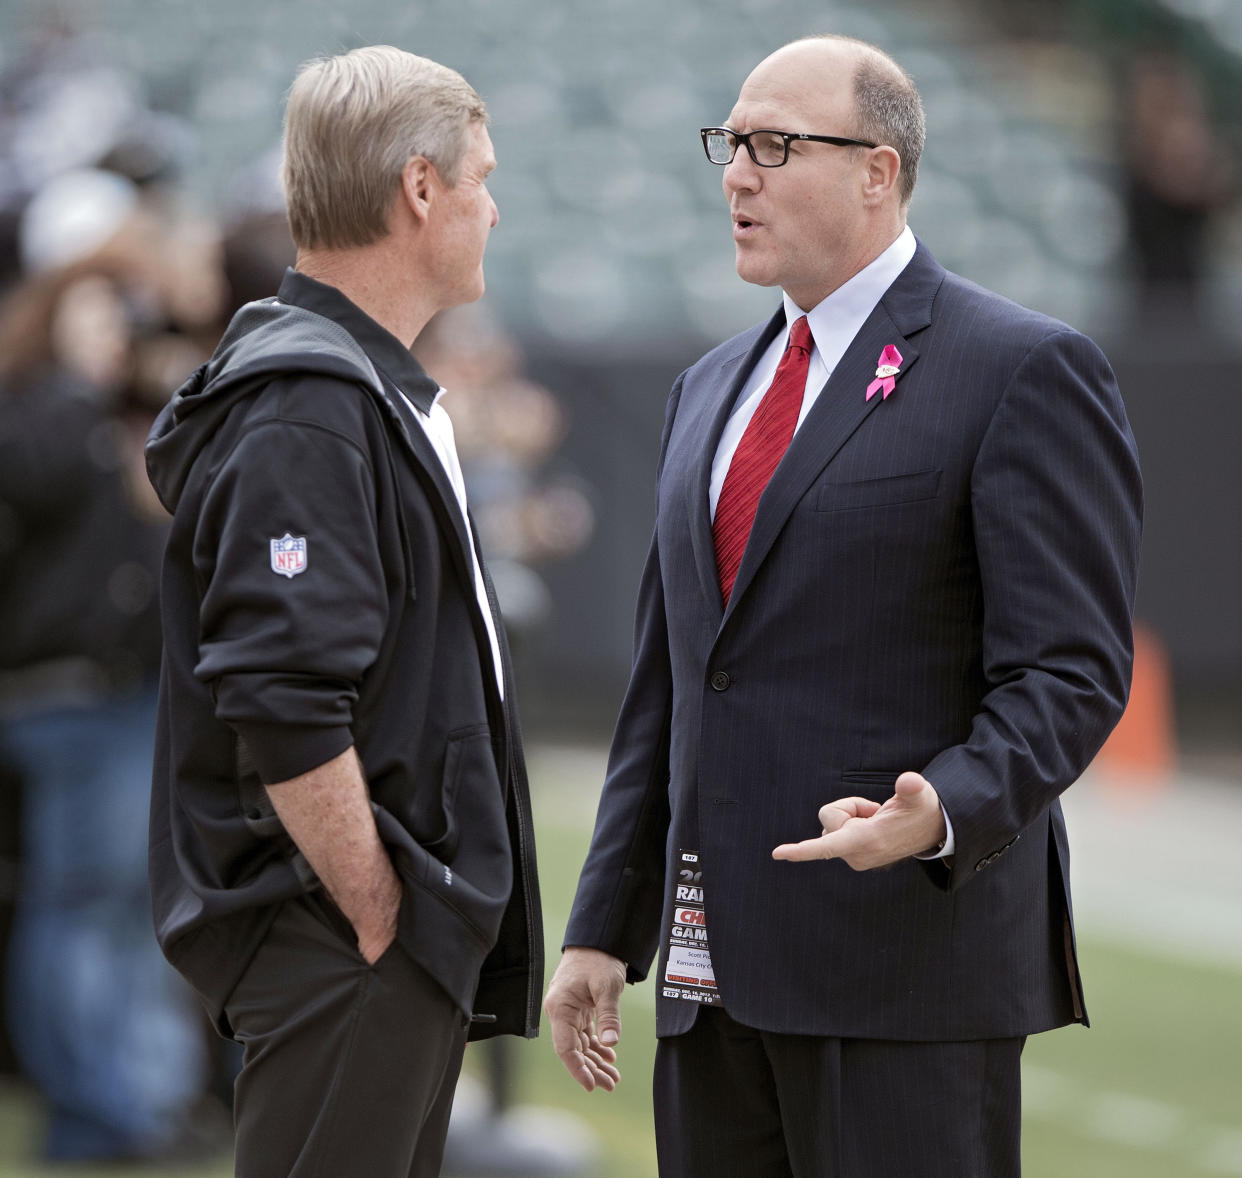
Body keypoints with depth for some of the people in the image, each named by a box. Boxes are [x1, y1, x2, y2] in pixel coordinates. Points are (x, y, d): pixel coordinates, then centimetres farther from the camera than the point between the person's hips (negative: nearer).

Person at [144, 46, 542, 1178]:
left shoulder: (383, 395, 18)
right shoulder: (305, 413, -17)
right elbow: (283, 709, -25)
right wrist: (375, 916, -20)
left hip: (417, 930, 10)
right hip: (345, 952, -10)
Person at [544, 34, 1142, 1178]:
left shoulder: (1025, 372, -5)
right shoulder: (711, 390, 19)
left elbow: (1067, 672, -11)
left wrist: (945, 813, -28)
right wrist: (602, 930, 15)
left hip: (914, 946, -7)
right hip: (720, 967, 7)